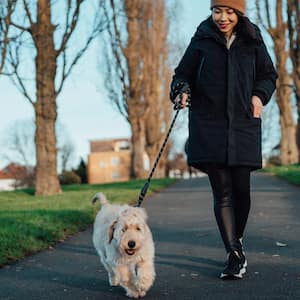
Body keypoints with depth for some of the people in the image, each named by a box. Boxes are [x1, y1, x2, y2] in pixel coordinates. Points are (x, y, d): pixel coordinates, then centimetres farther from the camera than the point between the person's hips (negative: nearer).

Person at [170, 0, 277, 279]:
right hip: (209, 126, -1)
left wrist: (259, 96, -1)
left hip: (243, 124, 1)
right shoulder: (201, 41, 4)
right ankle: (235, 254, -2)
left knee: (241, 189, 2)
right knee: (222, 191, -5)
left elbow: (268, 75, 18)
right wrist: (181, 91, -12)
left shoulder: (252, 41, 7)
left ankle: (237, 239, 28)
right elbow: (182, 74, 9)